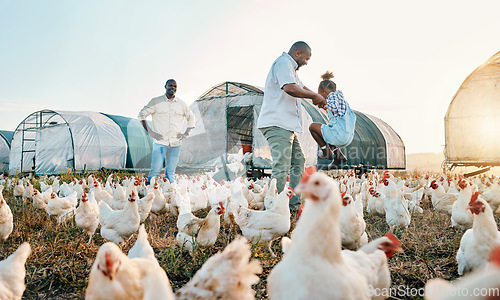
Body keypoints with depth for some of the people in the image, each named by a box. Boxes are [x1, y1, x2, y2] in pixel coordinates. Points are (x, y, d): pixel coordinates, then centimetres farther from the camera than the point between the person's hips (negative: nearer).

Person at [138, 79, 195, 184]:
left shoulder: (181, 104, 10)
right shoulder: (156, 102, 2)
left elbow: (191, 117, 25)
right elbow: (141, 115, 7)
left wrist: (186, 133, 13)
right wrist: (150, 132, -2)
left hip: (175, 143, 3)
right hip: (160, 142, -2)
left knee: (171, 172, 5)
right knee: (155, 169, -10)